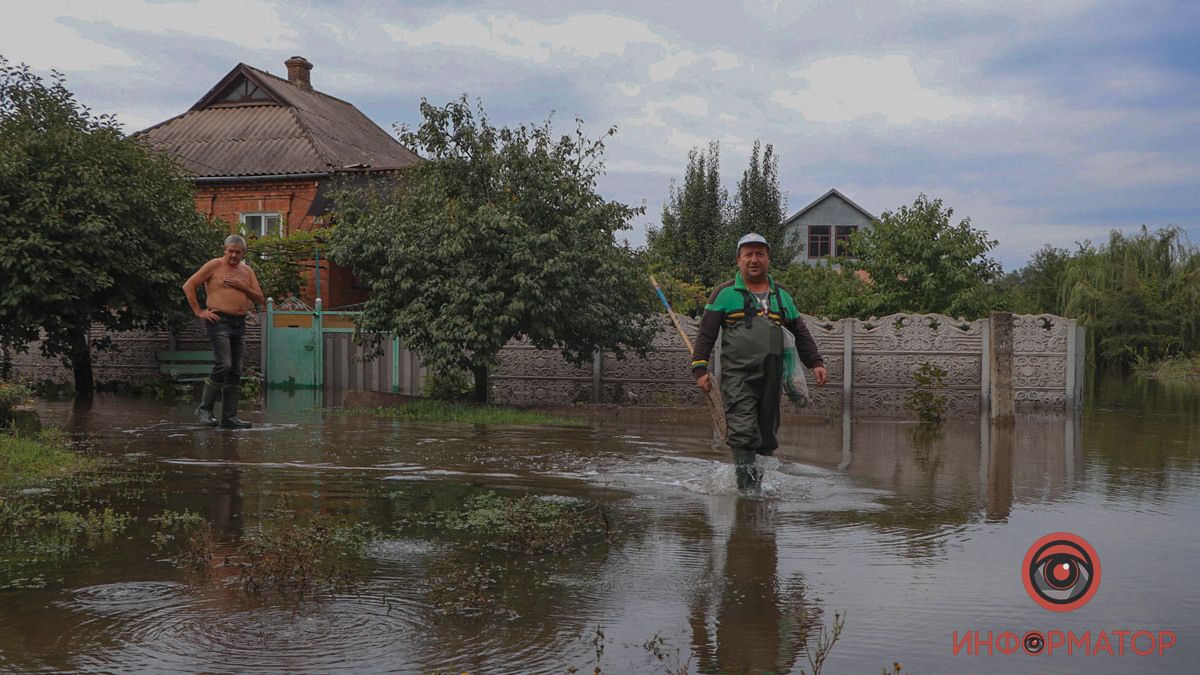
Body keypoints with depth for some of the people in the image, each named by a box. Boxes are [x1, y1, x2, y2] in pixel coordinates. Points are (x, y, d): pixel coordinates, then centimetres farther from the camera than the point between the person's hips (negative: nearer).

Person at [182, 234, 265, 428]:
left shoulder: (247, 271, 15)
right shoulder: (214, 265, -2)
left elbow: (260, 299, 12)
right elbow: (188, 286, -3)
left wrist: (242, 286, -4)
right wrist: (199, 311, -7)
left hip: (239, 324, 6)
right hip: (219, 321, -6)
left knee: (235, 371, 4)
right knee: (223, 365, -17)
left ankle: (229, 416, 9)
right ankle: (204, 409, -3)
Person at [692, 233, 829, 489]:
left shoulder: (782, 296, 19)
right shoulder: (725, 294, 6)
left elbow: (801, 333, 25)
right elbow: (706, 334, 3)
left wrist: (815, 363, 14)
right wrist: (700, 369, -6)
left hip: (772, 376, 4)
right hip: (737, 374, -4)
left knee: (767, 435, 5)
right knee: (743, 432, -15)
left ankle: (758, 477, 16)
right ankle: (747, 482, -12)